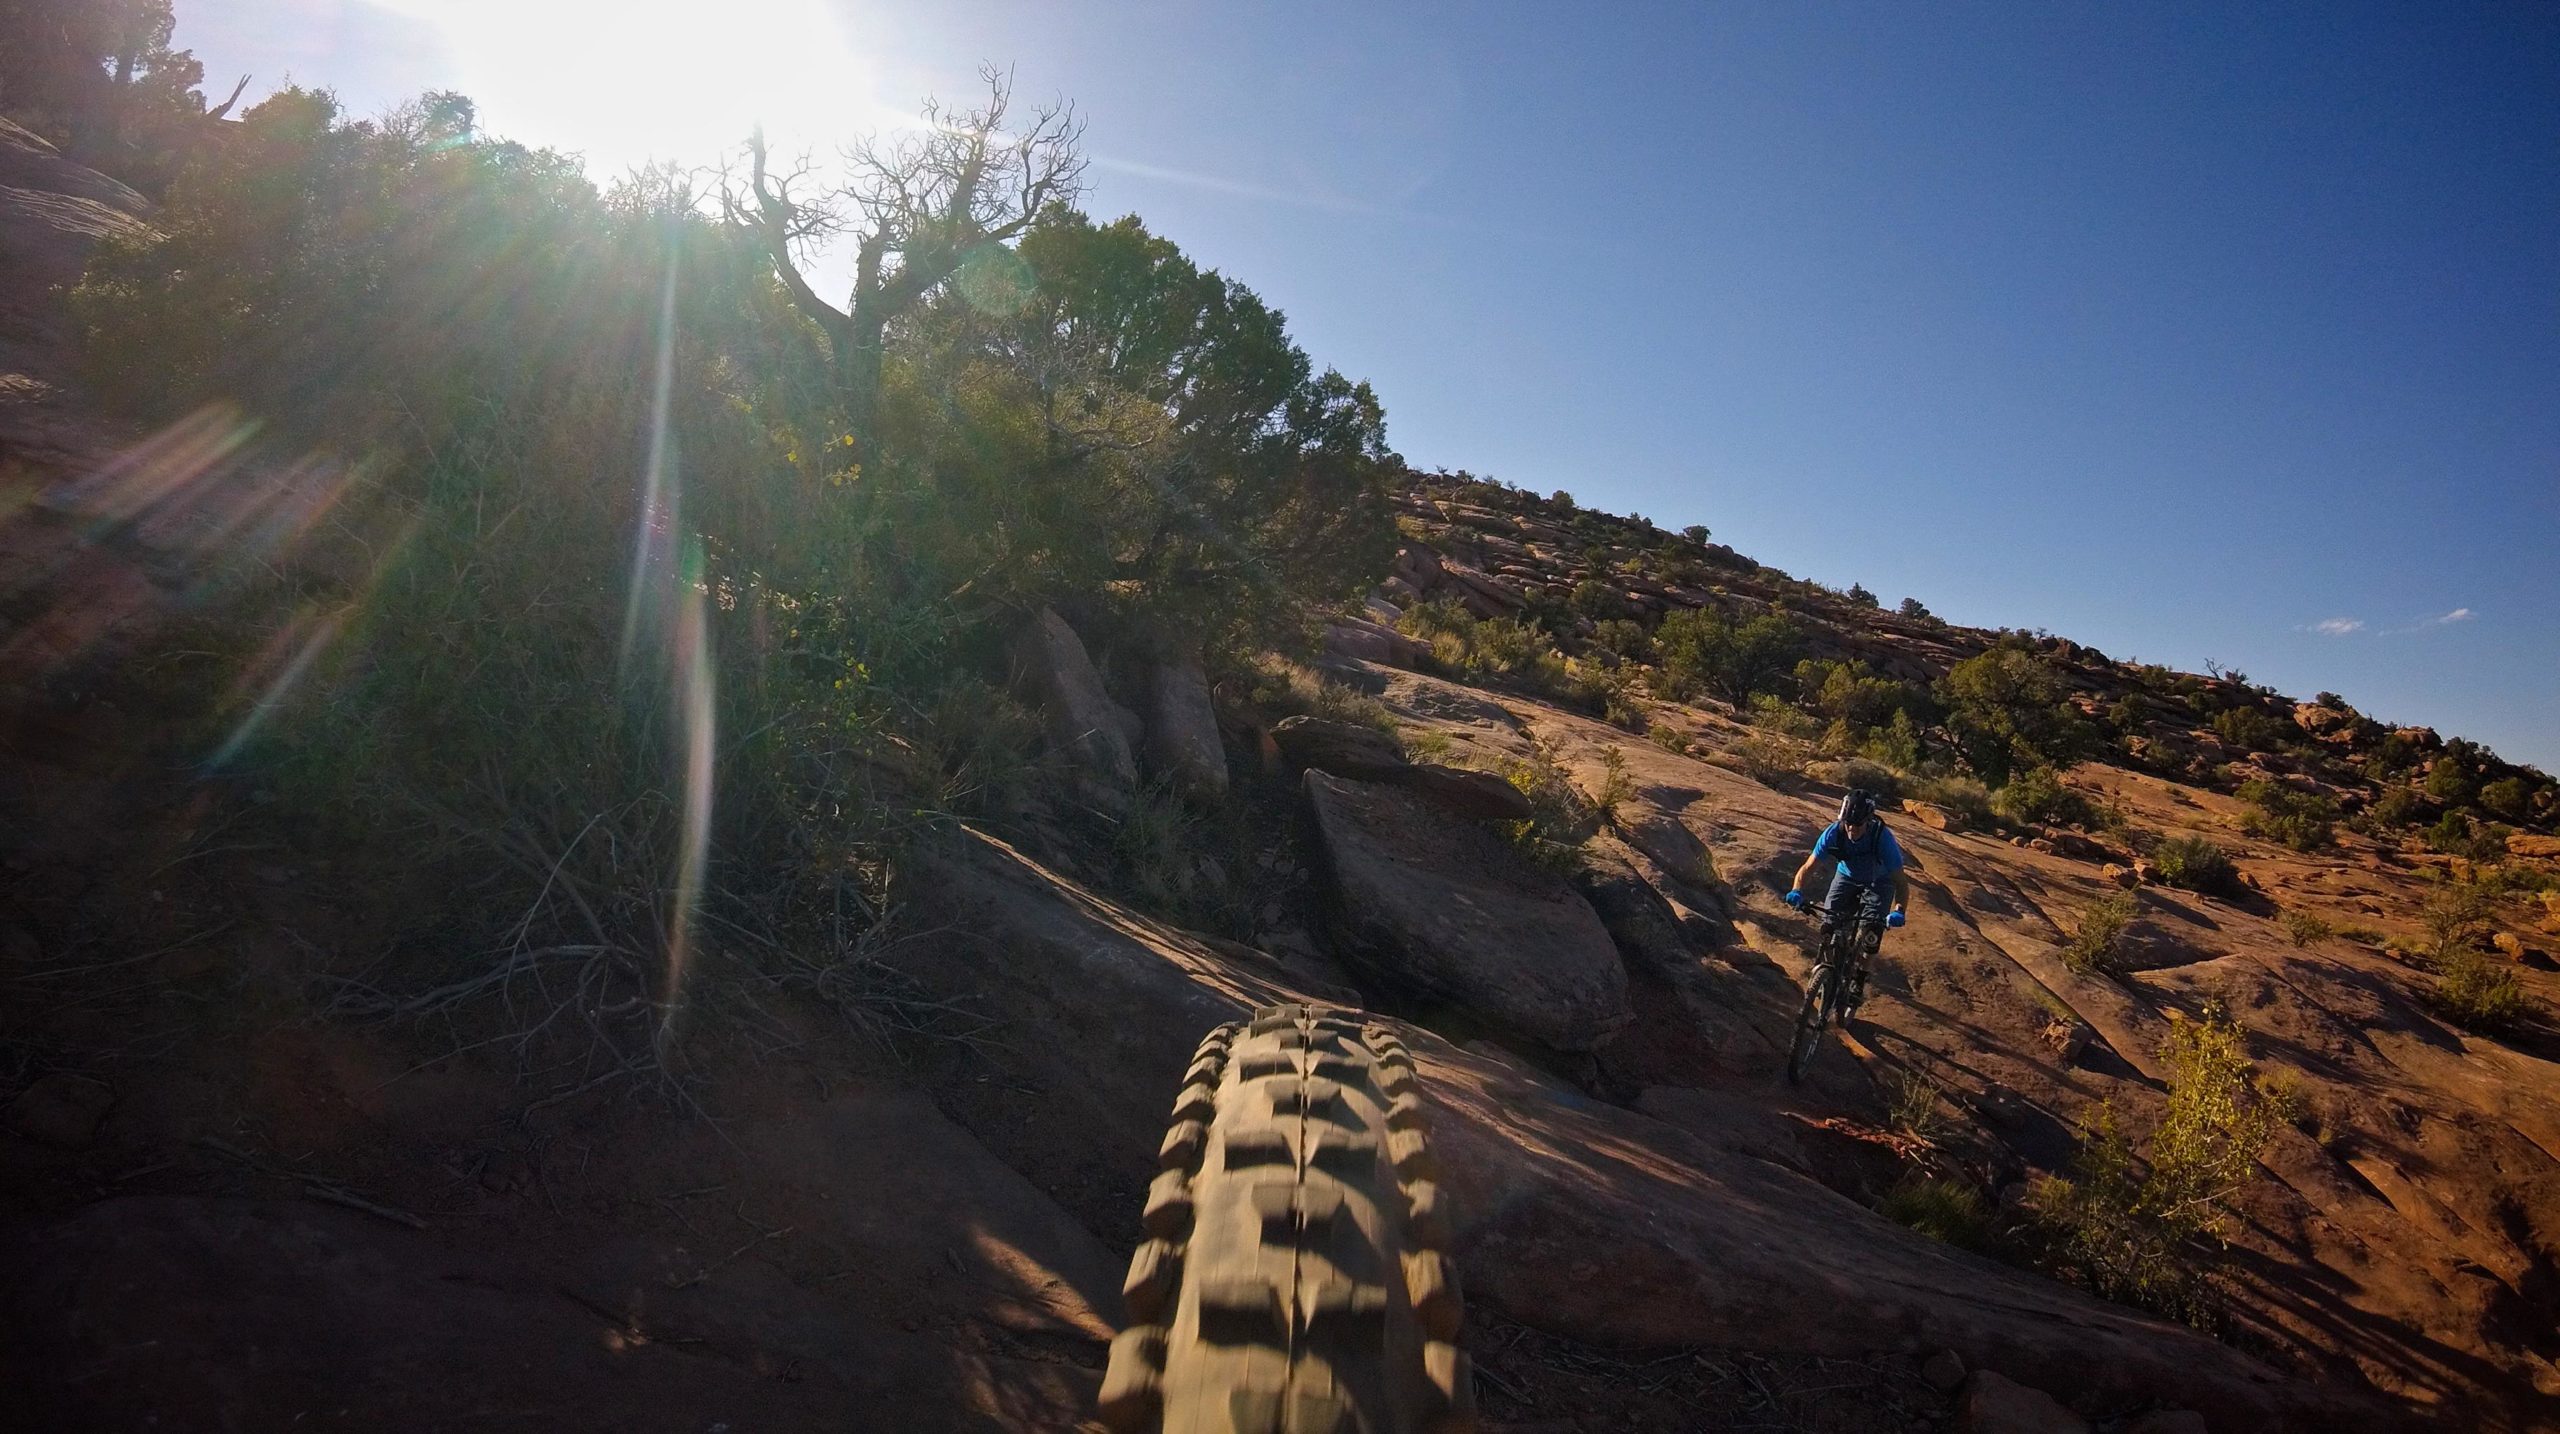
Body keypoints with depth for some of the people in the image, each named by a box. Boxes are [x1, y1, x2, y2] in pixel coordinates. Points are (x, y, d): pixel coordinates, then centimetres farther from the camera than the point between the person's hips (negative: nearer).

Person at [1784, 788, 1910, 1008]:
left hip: (1878, 883, -2)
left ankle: (1858, 982, 4)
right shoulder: (1833, 833, -29)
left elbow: (1901, 882, -31)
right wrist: (1796, 891, -43)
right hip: (1846, 877, 2)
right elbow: (1807, 868, -24)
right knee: (1829, 926, -14)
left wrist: (1898, 911, -48)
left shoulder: (1882, 838, -35)